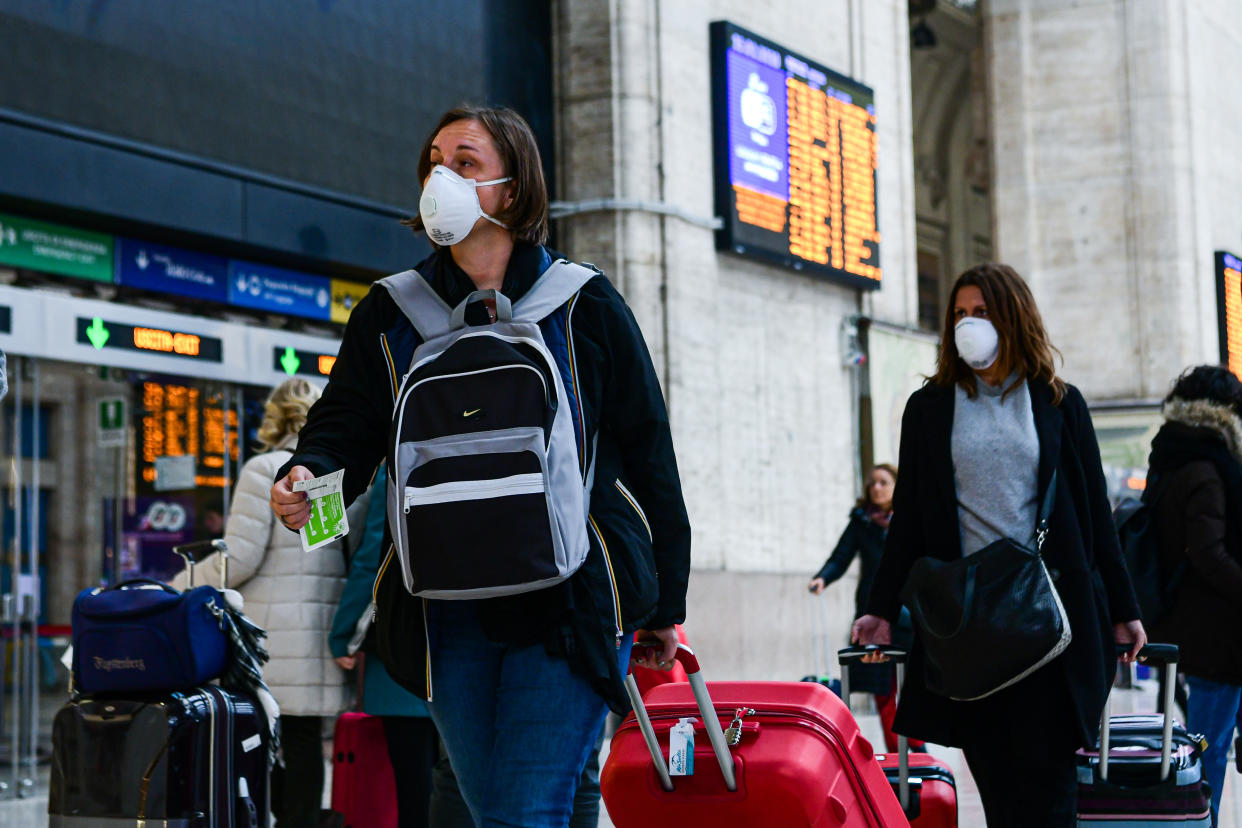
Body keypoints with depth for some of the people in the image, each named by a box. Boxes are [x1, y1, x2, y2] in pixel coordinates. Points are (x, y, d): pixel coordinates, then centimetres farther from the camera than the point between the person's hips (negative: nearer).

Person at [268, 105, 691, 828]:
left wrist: (665, 603, 7)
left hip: (570, 600, -3)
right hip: (448, 612, 4)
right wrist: (307, 476, -20)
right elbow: (345, 425, 6)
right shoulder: (391, 314, 10)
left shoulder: (584, 305, 2)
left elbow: (648, 451, 6)